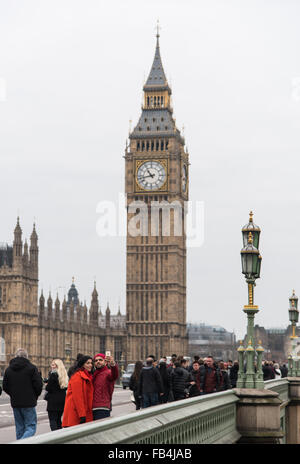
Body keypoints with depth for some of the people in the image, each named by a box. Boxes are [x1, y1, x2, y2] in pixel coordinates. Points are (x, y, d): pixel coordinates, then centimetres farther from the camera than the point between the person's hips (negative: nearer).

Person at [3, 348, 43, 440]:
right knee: (31, 427, -3)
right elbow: (38, 385, -9)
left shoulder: (9, 369, 6)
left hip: (15, 403, 5)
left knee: (20, 427, 15)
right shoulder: (32, 368, -8)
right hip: (29, 403, -5)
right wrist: (35, 396, 9)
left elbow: (5, 387, 7)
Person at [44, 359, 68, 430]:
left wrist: (47, 385, 6)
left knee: (52, 420, -4)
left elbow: (48, 388, -14)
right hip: (63, 399, 7)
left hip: (53, 401, -7)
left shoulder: (53, 374, -14)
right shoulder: (65, 375, 8)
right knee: (58, 420, 16)